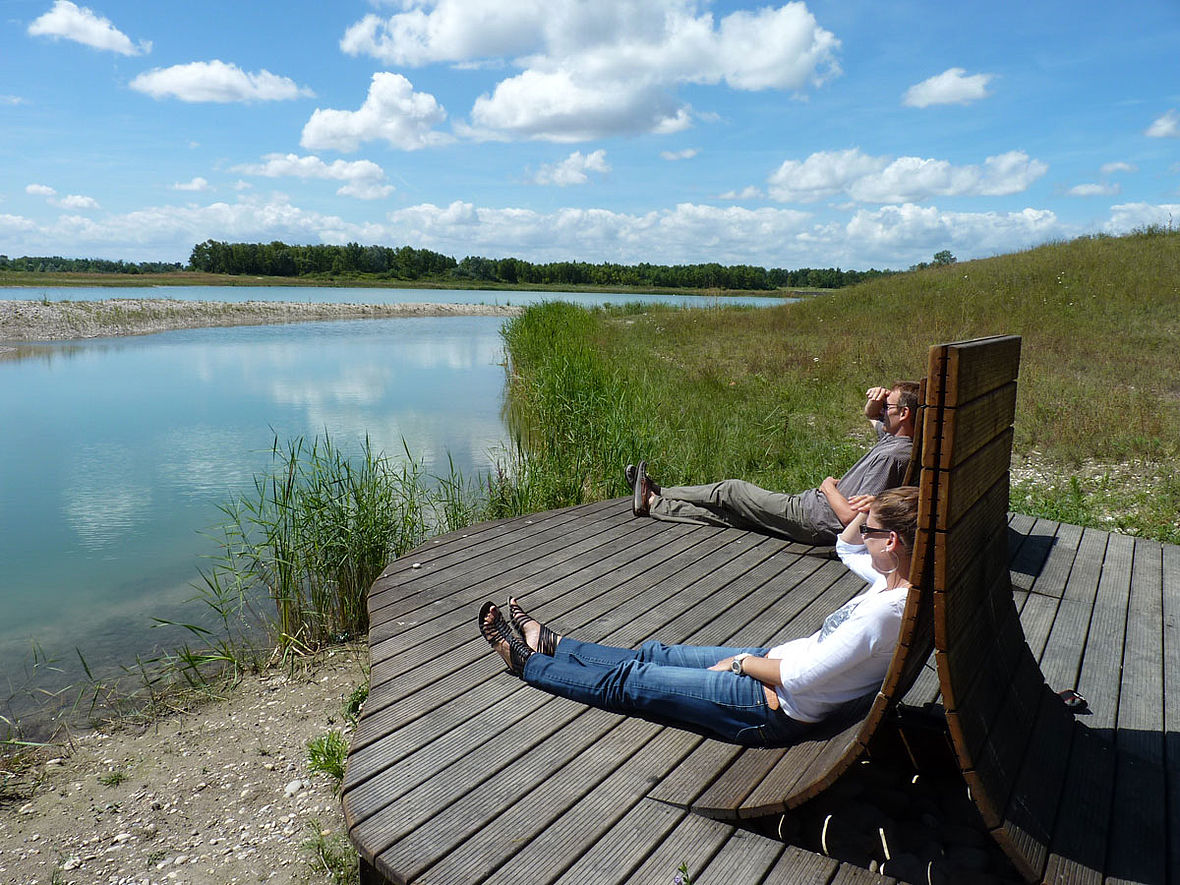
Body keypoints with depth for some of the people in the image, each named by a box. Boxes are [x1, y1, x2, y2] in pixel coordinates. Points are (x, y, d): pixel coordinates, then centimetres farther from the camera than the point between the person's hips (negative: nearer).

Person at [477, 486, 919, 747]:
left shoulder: (888, 610, -31)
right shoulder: (898, 577, -2)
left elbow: (800, 678, -30)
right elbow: (846, 550, 20)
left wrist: (744, 662, -13)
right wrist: (862, 516, 2)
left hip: (777, 709, -9)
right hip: (779, 658, 9)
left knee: (627, 682, 3)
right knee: (652, 655, 18)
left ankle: (525, 660, 21)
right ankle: (551, 644, 36)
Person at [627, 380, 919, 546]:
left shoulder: (891, 456, -26)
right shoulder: (896, 438, 4)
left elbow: (851, 516, -32)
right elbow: (871, 416, 26)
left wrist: (829, 486, -12)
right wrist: (875, 402, 2)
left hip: (813, 521, -9)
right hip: (810, 504, 9)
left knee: (732, 490, 3)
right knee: (726, 511, 13)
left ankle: (651, 499, 18)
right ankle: (652, 501, 22)